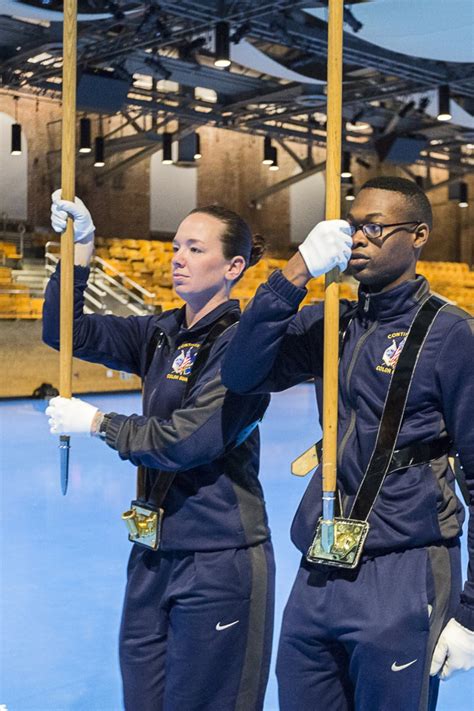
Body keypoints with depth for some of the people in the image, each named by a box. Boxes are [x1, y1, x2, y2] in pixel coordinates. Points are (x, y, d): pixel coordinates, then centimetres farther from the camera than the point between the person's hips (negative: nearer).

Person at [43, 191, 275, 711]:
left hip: (217, 558, -7)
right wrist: (80, 247, -7)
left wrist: (96, 423, -10)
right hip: (154, 552, 7)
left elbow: (189, 440, -21)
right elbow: (66, 332, 2)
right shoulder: (161, 334, 7)